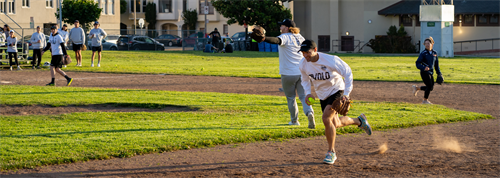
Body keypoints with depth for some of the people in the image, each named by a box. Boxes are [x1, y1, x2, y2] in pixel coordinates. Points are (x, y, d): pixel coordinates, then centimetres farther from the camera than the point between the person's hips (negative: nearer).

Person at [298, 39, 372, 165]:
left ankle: (331, 152, -11)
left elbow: (347, 72, -17)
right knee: (335, 124, 13)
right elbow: (305, 80, 8)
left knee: (326, 118, -25)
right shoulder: (303, 64, -12)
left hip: (337, 91, -6)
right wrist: (308, 93, -11)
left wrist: (346, 93, -24)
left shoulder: (330, 60, -27)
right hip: (323, 95, 6)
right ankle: (358, 121, 44)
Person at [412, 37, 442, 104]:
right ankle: (425, 100, 9)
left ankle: (416, 88, 30)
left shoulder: (434, 53, 7)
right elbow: (418, 63, -12)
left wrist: (439, 73, 14)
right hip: (425, 72, -7)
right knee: (429, 86, -9)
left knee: (431, 87, 11)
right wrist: (424, 68, -31)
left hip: (431, 73, 7)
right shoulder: (423, 53, -10)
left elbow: (436, 64, 16)